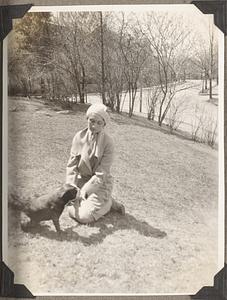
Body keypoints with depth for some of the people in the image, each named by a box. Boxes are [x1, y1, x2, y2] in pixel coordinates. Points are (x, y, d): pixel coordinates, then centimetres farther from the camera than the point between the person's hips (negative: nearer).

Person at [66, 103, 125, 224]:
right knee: (72, 211, -2)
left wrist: (84, 190, -22)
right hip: (82, 179, 5)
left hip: (100, 184, -4)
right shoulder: (79, 137, -7)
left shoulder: (108, 142, -19)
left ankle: (108, 202, 11)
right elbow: (72, 164, -5)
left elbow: (101, 173, -19)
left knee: (83, 217, -13)